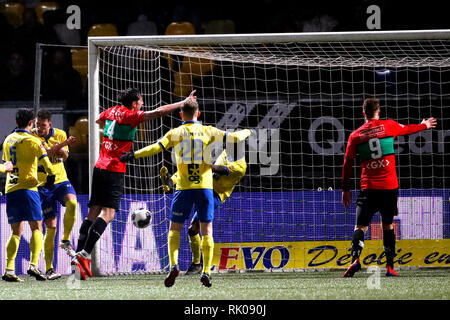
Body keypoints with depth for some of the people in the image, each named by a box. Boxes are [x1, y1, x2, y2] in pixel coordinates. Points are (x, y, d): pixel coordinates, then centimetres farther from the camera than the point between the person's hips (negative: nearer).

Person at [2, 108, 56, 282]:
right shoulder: (31, 140, -5)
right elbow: (44, 159, -13)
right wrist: (51, 174, 1)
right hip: (27, 188, -6)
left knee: (16, 232, 8)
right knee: (36, 228, -2)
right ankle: (33, 265, -18)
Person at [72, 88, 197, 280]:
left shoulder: (111, 111, 12)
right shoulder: (130, 115, -8)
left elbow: (99, 121, 34)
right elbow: (158, 112, -15)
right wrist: (184, 103, -9)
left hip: (100, 168, 8)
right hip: (114, 170, -8)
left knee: (94, 212, 9)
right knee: (107, 213, -11)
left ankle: (79, 253, 3)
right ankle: (84, 254, -22)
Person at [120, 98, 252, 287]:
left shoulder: (176, 133, 1)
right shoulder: (208, 131, 5)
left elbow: (157, 147, -12)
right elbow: (234, 137, 9)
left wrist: (133, 155, -10)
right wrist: (246, 132, 30)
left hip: (184, 187, -1)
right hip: (205, 187, 1)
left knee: (174, 229, 9)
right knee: (206, 231, 6)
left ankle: (173, 265, -11)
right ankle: (206, 271, -5)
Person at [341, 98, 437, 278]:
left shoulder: (355, 135, 4)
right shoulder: (389, 126, 4)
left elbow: (347, 163, 6)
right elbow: (408, 129, 25)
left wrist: (345, 190, 14)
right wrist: (425, 125, 47)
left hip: (368, 187, -1)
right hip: (390, 186, 1)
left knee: (360, 227, -2)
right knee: (388, 226, 14)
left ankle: (355, 259, -27)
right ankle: (389, 267, 8)